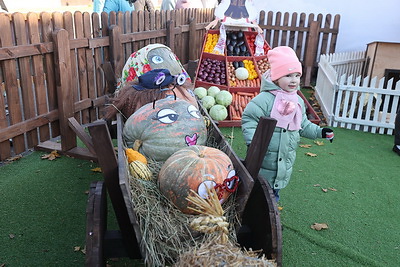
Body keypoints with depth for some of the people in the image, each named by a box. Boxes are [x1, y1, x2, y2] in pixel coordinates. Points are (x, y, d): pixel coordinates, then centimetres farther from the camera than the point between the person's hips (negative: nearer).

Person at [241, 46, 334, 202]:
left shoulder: (298, 101, 6)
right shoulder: (265, 98, -20)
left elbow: (303, 124, 18)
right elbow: (249, 119, -19)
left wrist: (319, 132, 7)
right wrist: (252, 141, -29)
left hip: (286, 159, 7)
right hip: (265, 158, -7)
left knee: (274, 192, 24)